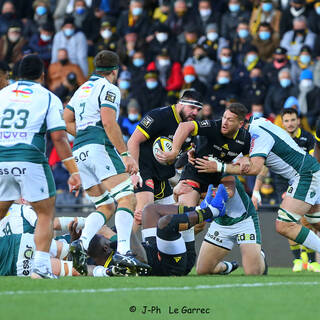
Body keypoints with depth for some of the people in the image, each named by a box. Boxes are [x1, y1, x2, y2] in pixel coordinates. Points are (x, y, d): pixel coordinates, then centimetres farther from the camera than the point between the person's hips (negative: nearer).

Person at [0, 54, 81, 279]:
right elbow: (58, 137, -2)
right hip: (30, 160, -3)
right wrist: (74, 172, 0)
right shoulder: (48, 98, 5)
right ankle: (41, 267, -2)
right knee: (46, 213, 9)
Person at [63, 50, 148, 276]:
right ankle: (123, 252, -31)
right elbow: (109, 123, -13)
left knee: (106, 207, 12)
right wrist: (126, 154, -15)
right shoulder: (109, 89, 0)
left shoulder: (82, 90, 24)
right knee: (127, 199, -14)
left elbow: (66, 122, 24)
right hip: (101, 149, -8)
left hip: (79, 153, 8)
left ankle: (81, 244, -11)